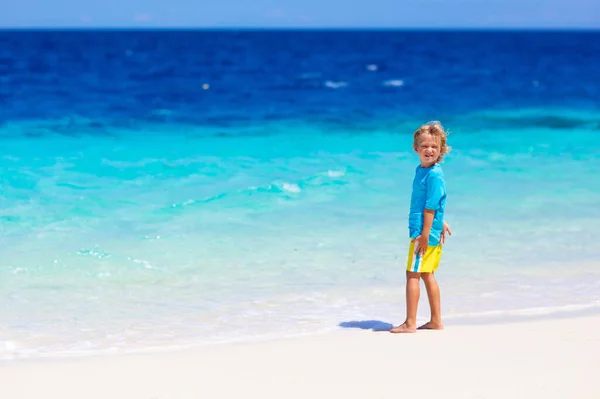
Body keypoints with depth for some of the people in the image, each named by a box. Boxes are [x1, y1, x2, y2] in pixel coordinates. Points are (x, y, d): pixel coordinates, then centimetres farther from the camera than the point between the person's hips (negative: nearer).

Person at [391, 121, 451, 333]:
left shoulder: (433, 175, -18)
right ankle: (436, 321, 22)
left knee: (413, 274, -5)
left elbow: (430, 207, -20)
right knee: (427, 274, 15)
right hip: (431, 231, 10)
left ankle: (410, 323, -2)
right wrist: (440, 222, 29)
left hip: (425, 232, -10)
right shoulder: (422, 169, 11)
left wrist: (424, 234, -22)